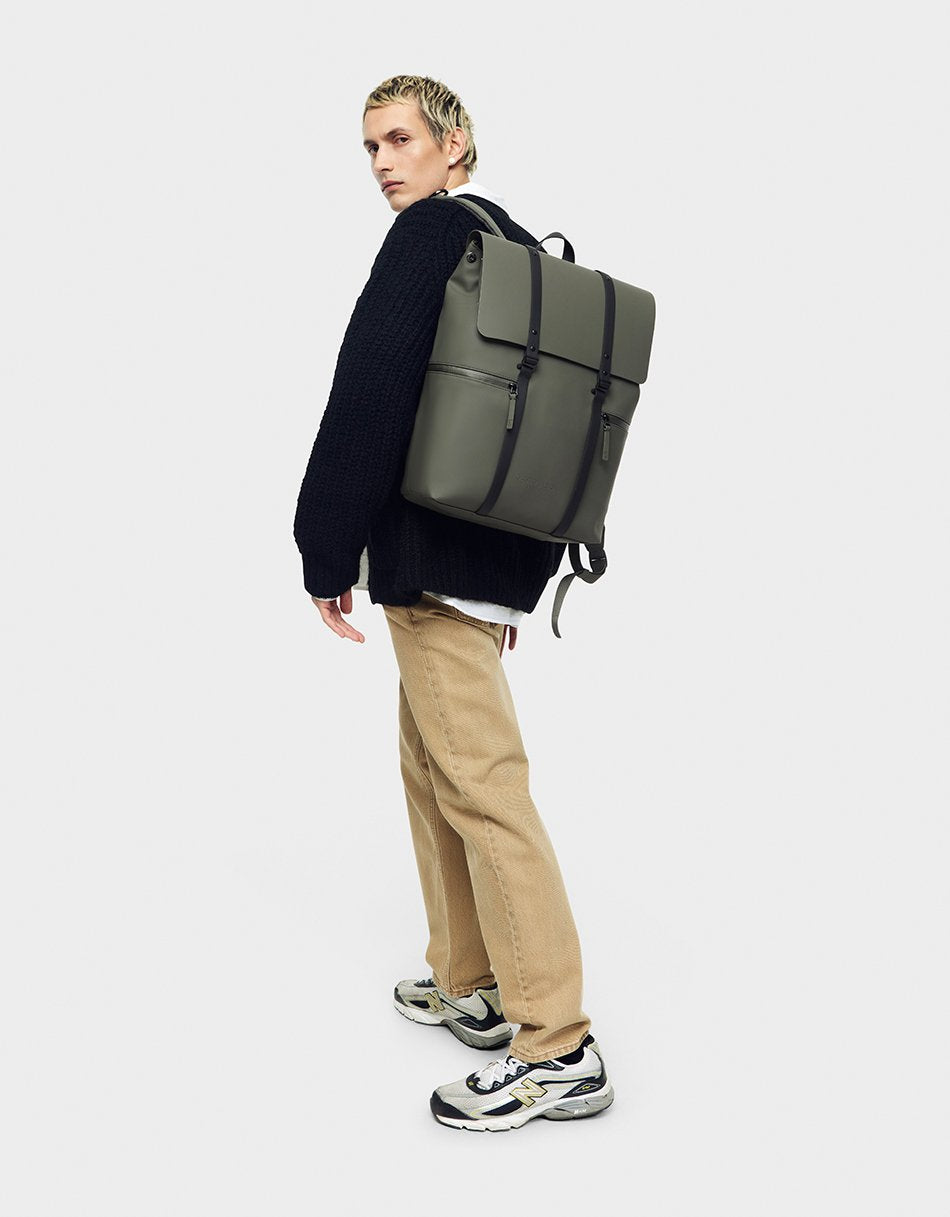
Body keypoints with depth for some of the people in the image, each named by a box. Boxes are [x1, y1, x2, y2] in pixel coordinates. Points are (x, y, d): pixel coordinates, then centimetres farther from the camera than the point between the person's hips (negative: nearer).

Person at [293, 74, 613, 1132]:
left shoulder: (433, 231, -8)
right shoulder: (524, 251, 20)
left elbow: (370, 390, -18)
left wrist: (329, 554, -13)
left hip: (435, 556, -10)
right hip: (501, 558, 10)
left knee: (479, 785, -8)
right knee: (433, 768, 18)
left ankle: (559, 1050, -2)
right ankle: (470, 986, 29)